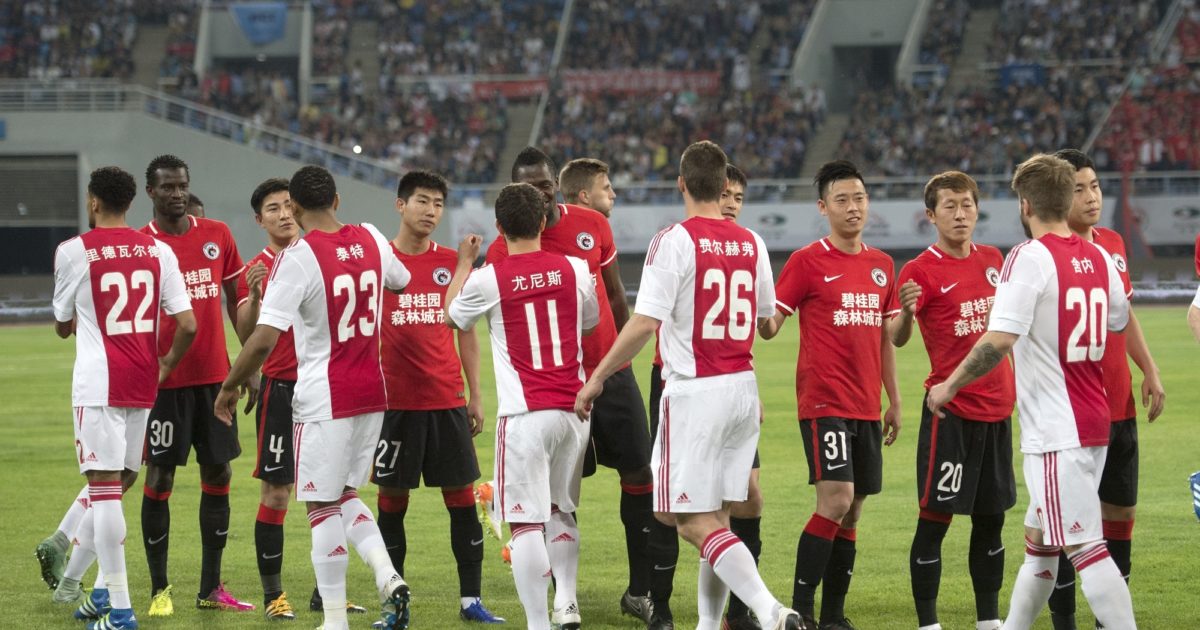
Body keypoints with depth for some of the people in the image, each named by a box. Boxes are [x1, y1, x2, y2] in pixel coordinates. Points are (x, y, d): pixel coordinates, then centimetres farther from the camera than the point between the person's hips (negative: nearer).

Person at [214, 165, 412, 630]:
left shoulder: (297, 259, -16)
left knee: (324, 507, 2)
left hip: (324, 399, -6)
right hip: (371, 394, 6)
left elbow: (263, 339, -21)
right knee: (346, 496, 19)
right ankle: (388, 577, -1)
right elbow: (400, 280, 25)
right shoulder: (371, 239, 2)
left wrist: (229, 388, -7)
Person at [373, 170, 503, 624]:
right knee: (392, 499, 3)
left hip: (447, 400, 2)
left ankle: (470, 599, 5)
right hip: (395, 400, -2)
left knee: (461, 497, 1)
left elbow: (465, 333, 13)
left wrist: (475, 395, 8)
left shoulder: (452, 263, 8)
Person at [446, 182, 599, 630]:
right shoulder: (574, 270, 2)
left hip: (524, 414, -4)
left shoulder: (487, 280, -6)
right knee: (562, 510, 22)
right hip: (574, 407, 4)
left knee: (526, 523, -6)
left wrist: (464, 263, 29)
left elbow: (452, 318, 16)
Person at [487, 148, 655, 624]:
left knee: (639, 475, 4)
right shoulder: (503, 252, -7)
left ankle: (640, 591, 14)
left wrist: (623, 354, 14)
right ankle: (563, 603, 8)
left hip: (610, 369, 3)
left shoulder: (592, 226, 1)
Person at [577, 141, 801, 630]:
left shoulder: (675, 241, -12)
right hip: (743, 387, 7)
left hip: (694, 392, -7)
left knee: (696, 523, -7)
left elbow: (644, 323, -18)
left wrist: (596, 379, -8)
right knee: (716, 520, 14)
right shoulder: (751, 243, 7)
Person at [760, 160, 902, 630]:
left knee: (852, 510, 7)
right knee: (836, 497, -17)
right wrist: (762, 320, -30)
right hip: (824, 402, -6)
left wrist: (894, 401, 17)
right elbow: (770, 323, -7)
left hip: (866, 407, 6)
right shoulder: (808, 261, -5)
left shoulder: (882, 265, 13)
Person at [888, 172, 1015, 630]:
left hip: (996, 408, 6)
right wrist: (905, 312, -42)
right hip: (950, 411, -6)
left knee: (991, 519, 11)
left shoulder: (992, 260, 9)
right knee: (935, 517, -5)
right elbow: (896, 338, -21)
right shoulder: (922, 270, -10)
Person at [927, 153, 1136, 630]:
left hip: (1056, 430, -8)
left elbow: (999, 340, -23)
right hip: (1094, 424, 8)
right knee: (1038, 541, 18)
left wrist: (949, 387, -12)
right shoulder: (1098, 258, 8)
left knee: (1085, 547, -9)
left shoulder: (1029, 257, -14)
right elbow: (1119, 322, 25)